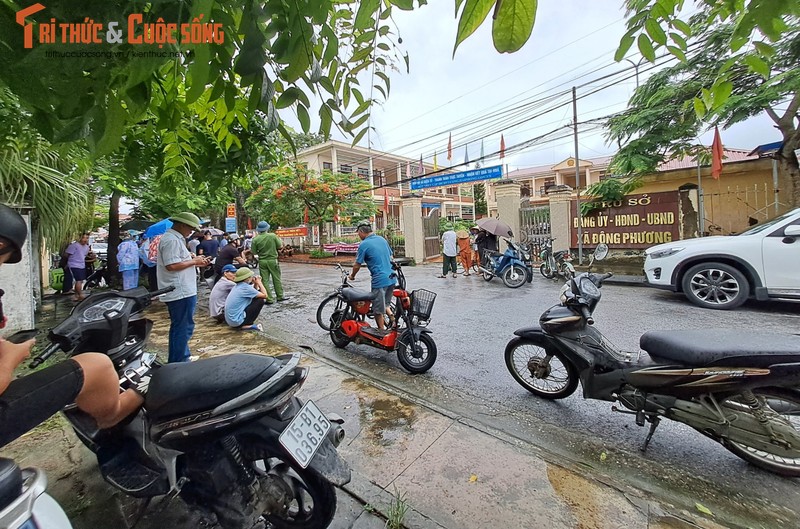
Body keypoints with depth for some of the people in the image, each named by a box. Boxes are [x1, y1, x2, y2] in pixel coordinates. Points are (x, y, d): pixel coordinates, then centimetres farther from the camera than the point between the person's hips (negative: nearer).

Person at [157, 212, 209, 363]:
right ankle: (178, 362, 4)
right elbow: (172, 265, -25)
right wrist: (194, 261, -14)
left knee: (179, 327, 20)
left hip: (179, 292, 12)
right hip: (181, 293, -12)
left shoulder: (174, 238, 18)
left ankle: (182, 358, 33)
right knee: (184, 328, -4)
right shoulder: (172, 240, -16)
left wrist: (196, 262, 11)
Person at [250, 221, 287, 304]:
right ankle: (280, 296, 18)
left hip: (262, 261, 1)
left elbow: (254, 252, -2)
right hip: (273, 260, 0)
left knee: (265, 280, 6)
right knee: (276, 279, 11)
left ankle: (269, 299, 7)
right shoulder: (273, 236, -9)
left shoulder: (256, 239, -7)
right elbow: (279, 245, 1)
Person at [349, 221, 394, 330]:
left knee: (378, 310, 7)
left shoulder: (364, 244, -10)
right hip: (391, 278, 8)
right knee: (385, 304, 25)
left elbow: (357, 265, -5)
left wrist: (352, 276, 14)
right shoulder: (382, 239, 10)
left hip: (379, 280, -7)